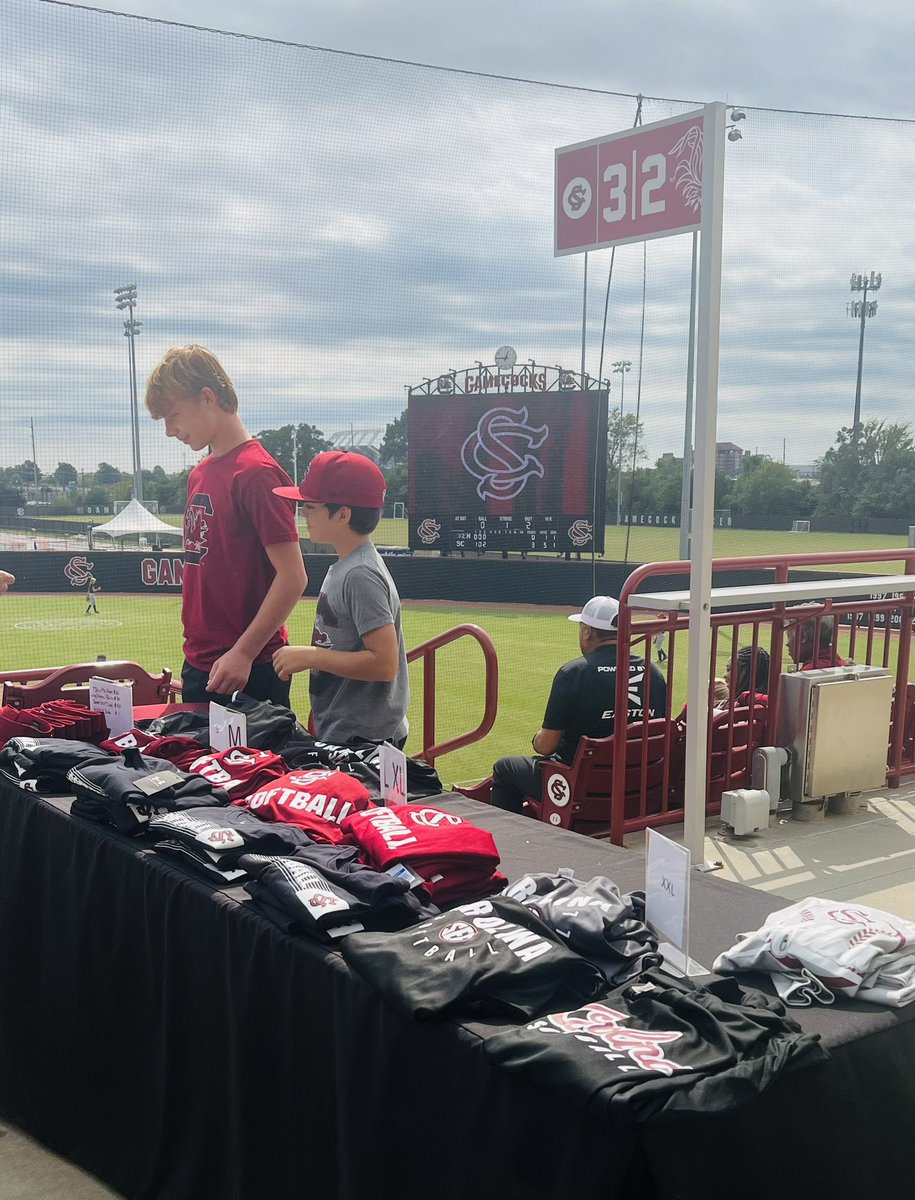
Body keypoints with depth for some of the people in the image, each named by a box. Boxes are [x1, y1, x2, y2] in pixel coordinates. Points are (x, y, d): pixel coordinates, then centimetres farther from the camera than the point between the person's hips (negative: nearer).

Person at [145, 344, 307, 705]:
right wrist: (193, 666, 14)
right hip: (199, 666, 8)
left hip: (249, 672, -8)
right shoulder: (199, 475, 12)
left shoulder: (256, 473, -15)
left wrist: (243, 653, -19)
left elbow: (292, 577, -18)